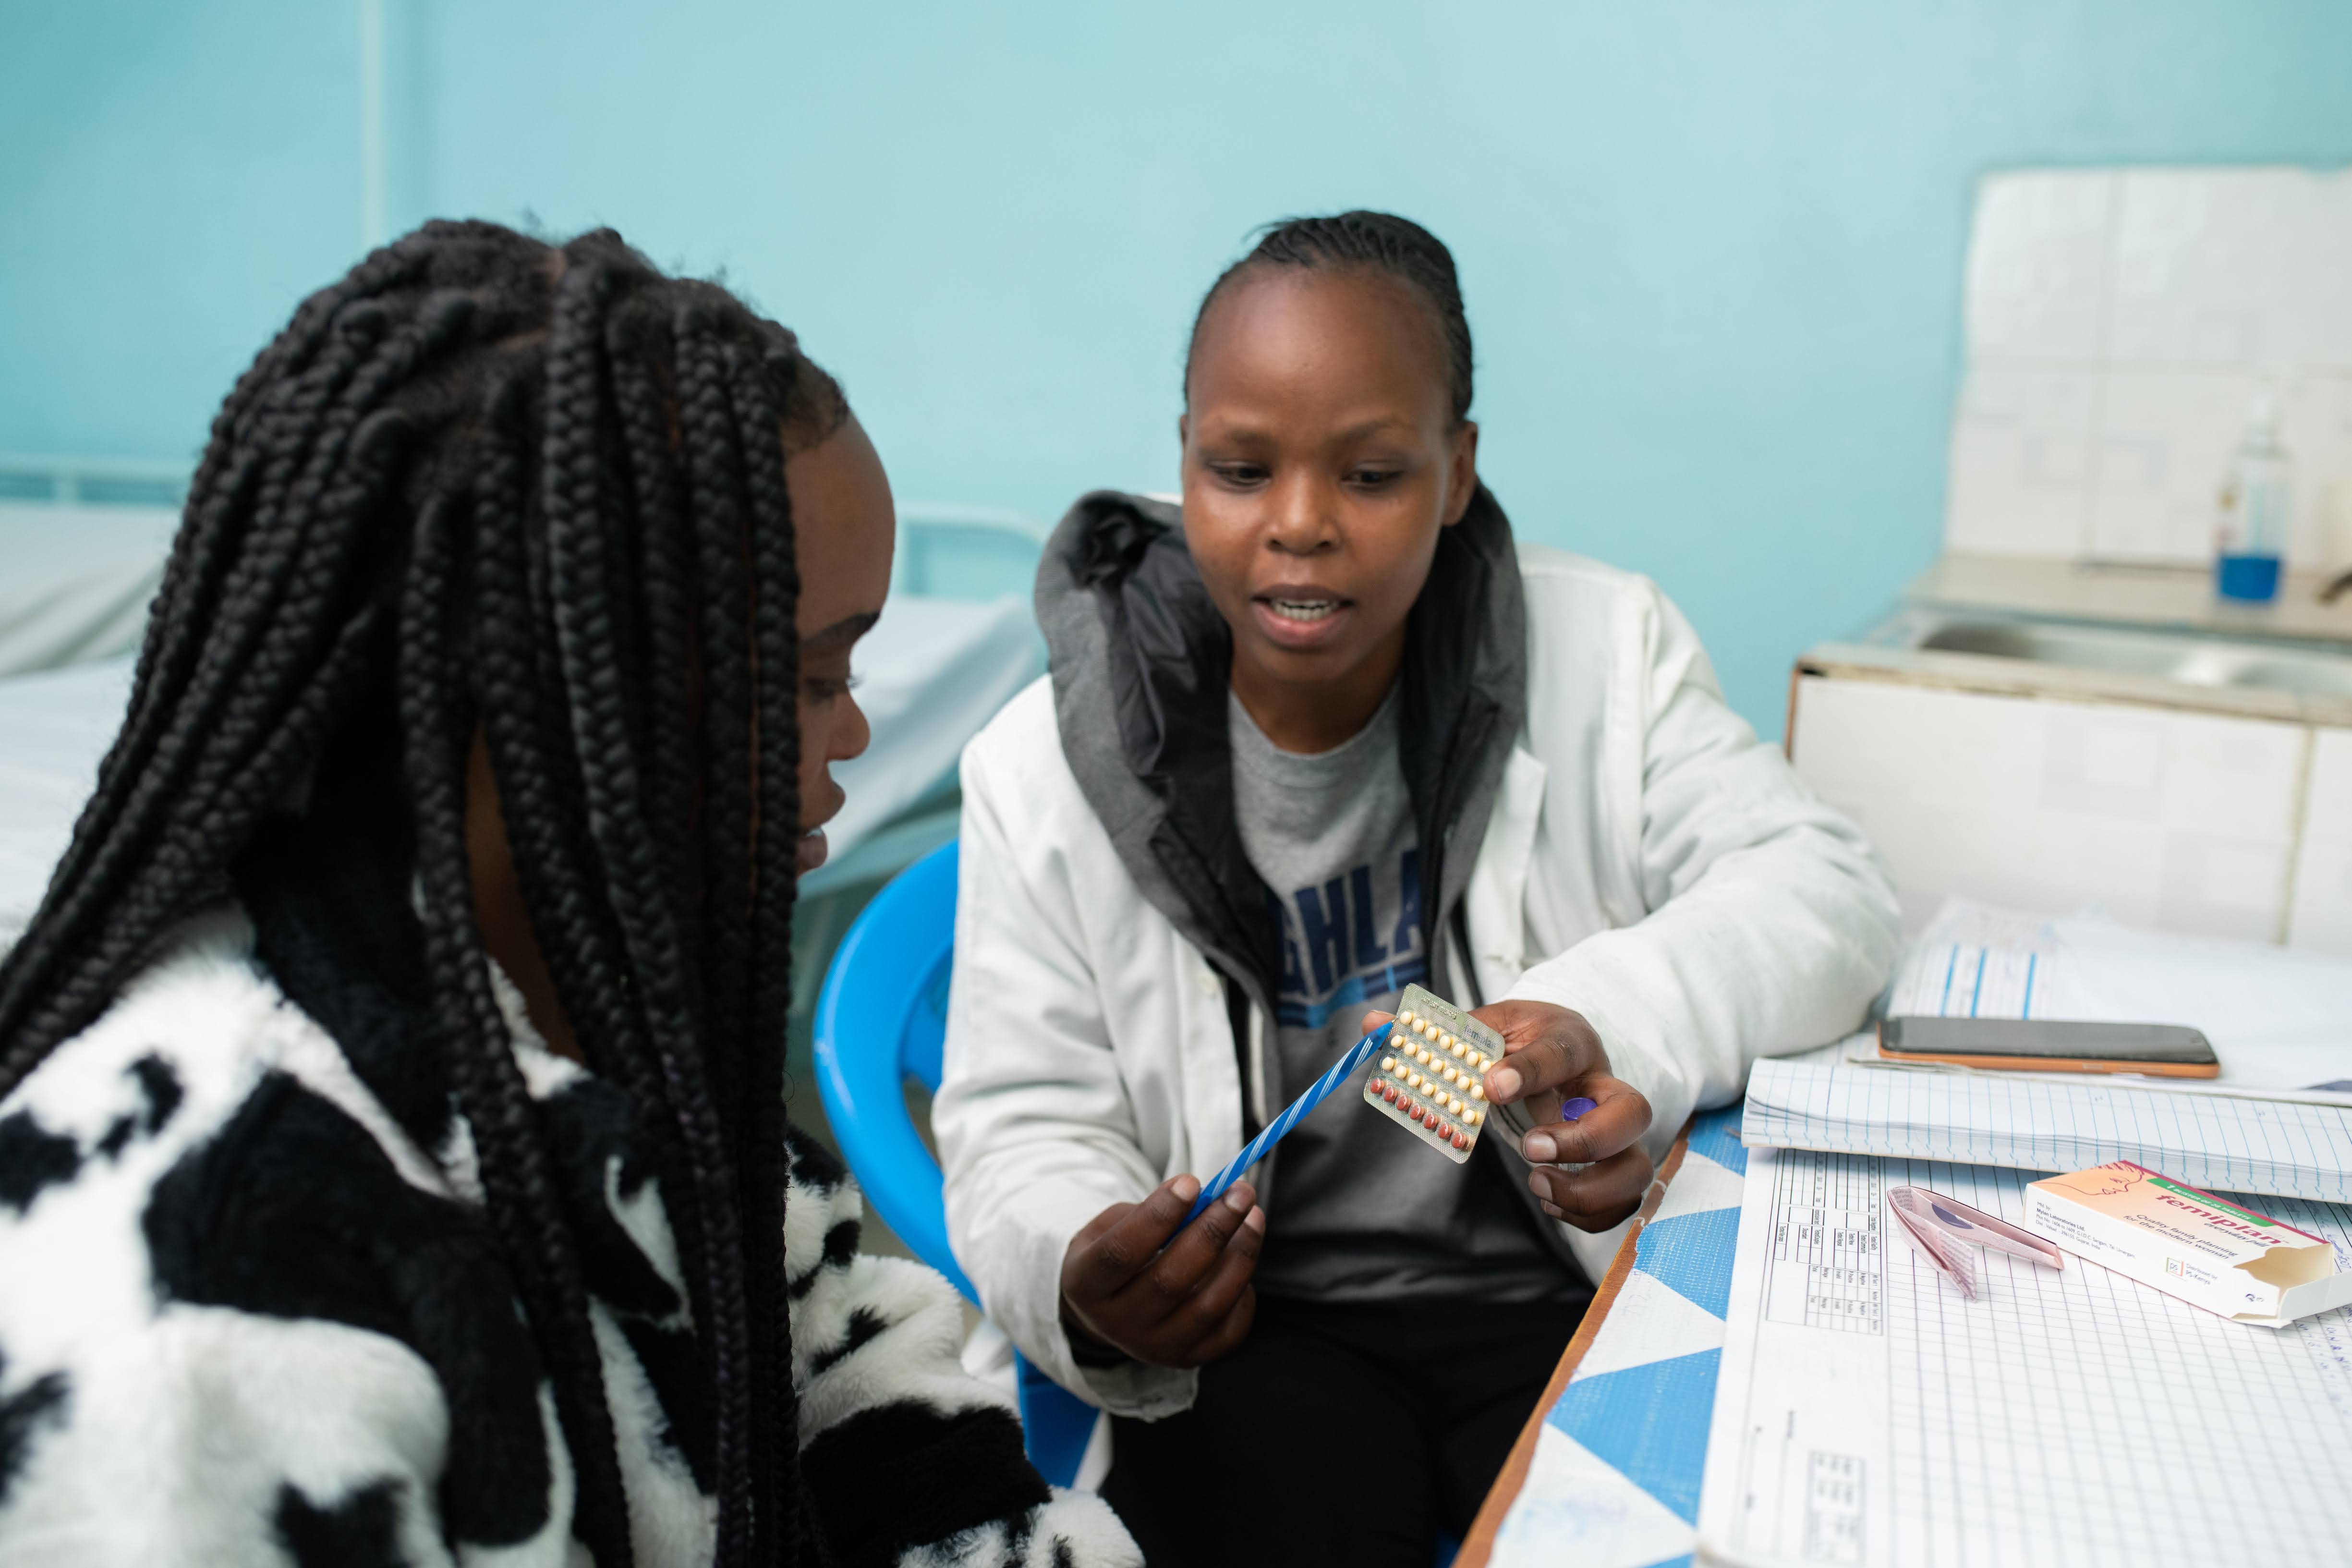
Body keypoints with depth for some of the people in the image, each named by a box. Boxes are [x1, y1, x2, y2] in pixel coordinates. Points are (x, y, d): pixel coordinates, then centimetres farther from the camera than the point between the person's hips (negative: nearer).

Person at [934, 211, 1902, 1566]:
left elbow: (1827, 891, -9)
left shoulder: (1601, 651, -3)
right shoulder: (1049, 768, -7)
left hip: (1571, 1284, 2)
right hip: (1256, 1325, -1)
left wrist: (1613, 1028, -30)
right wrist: (1081, 1280, -28)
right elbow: (1025, 1126, -4)